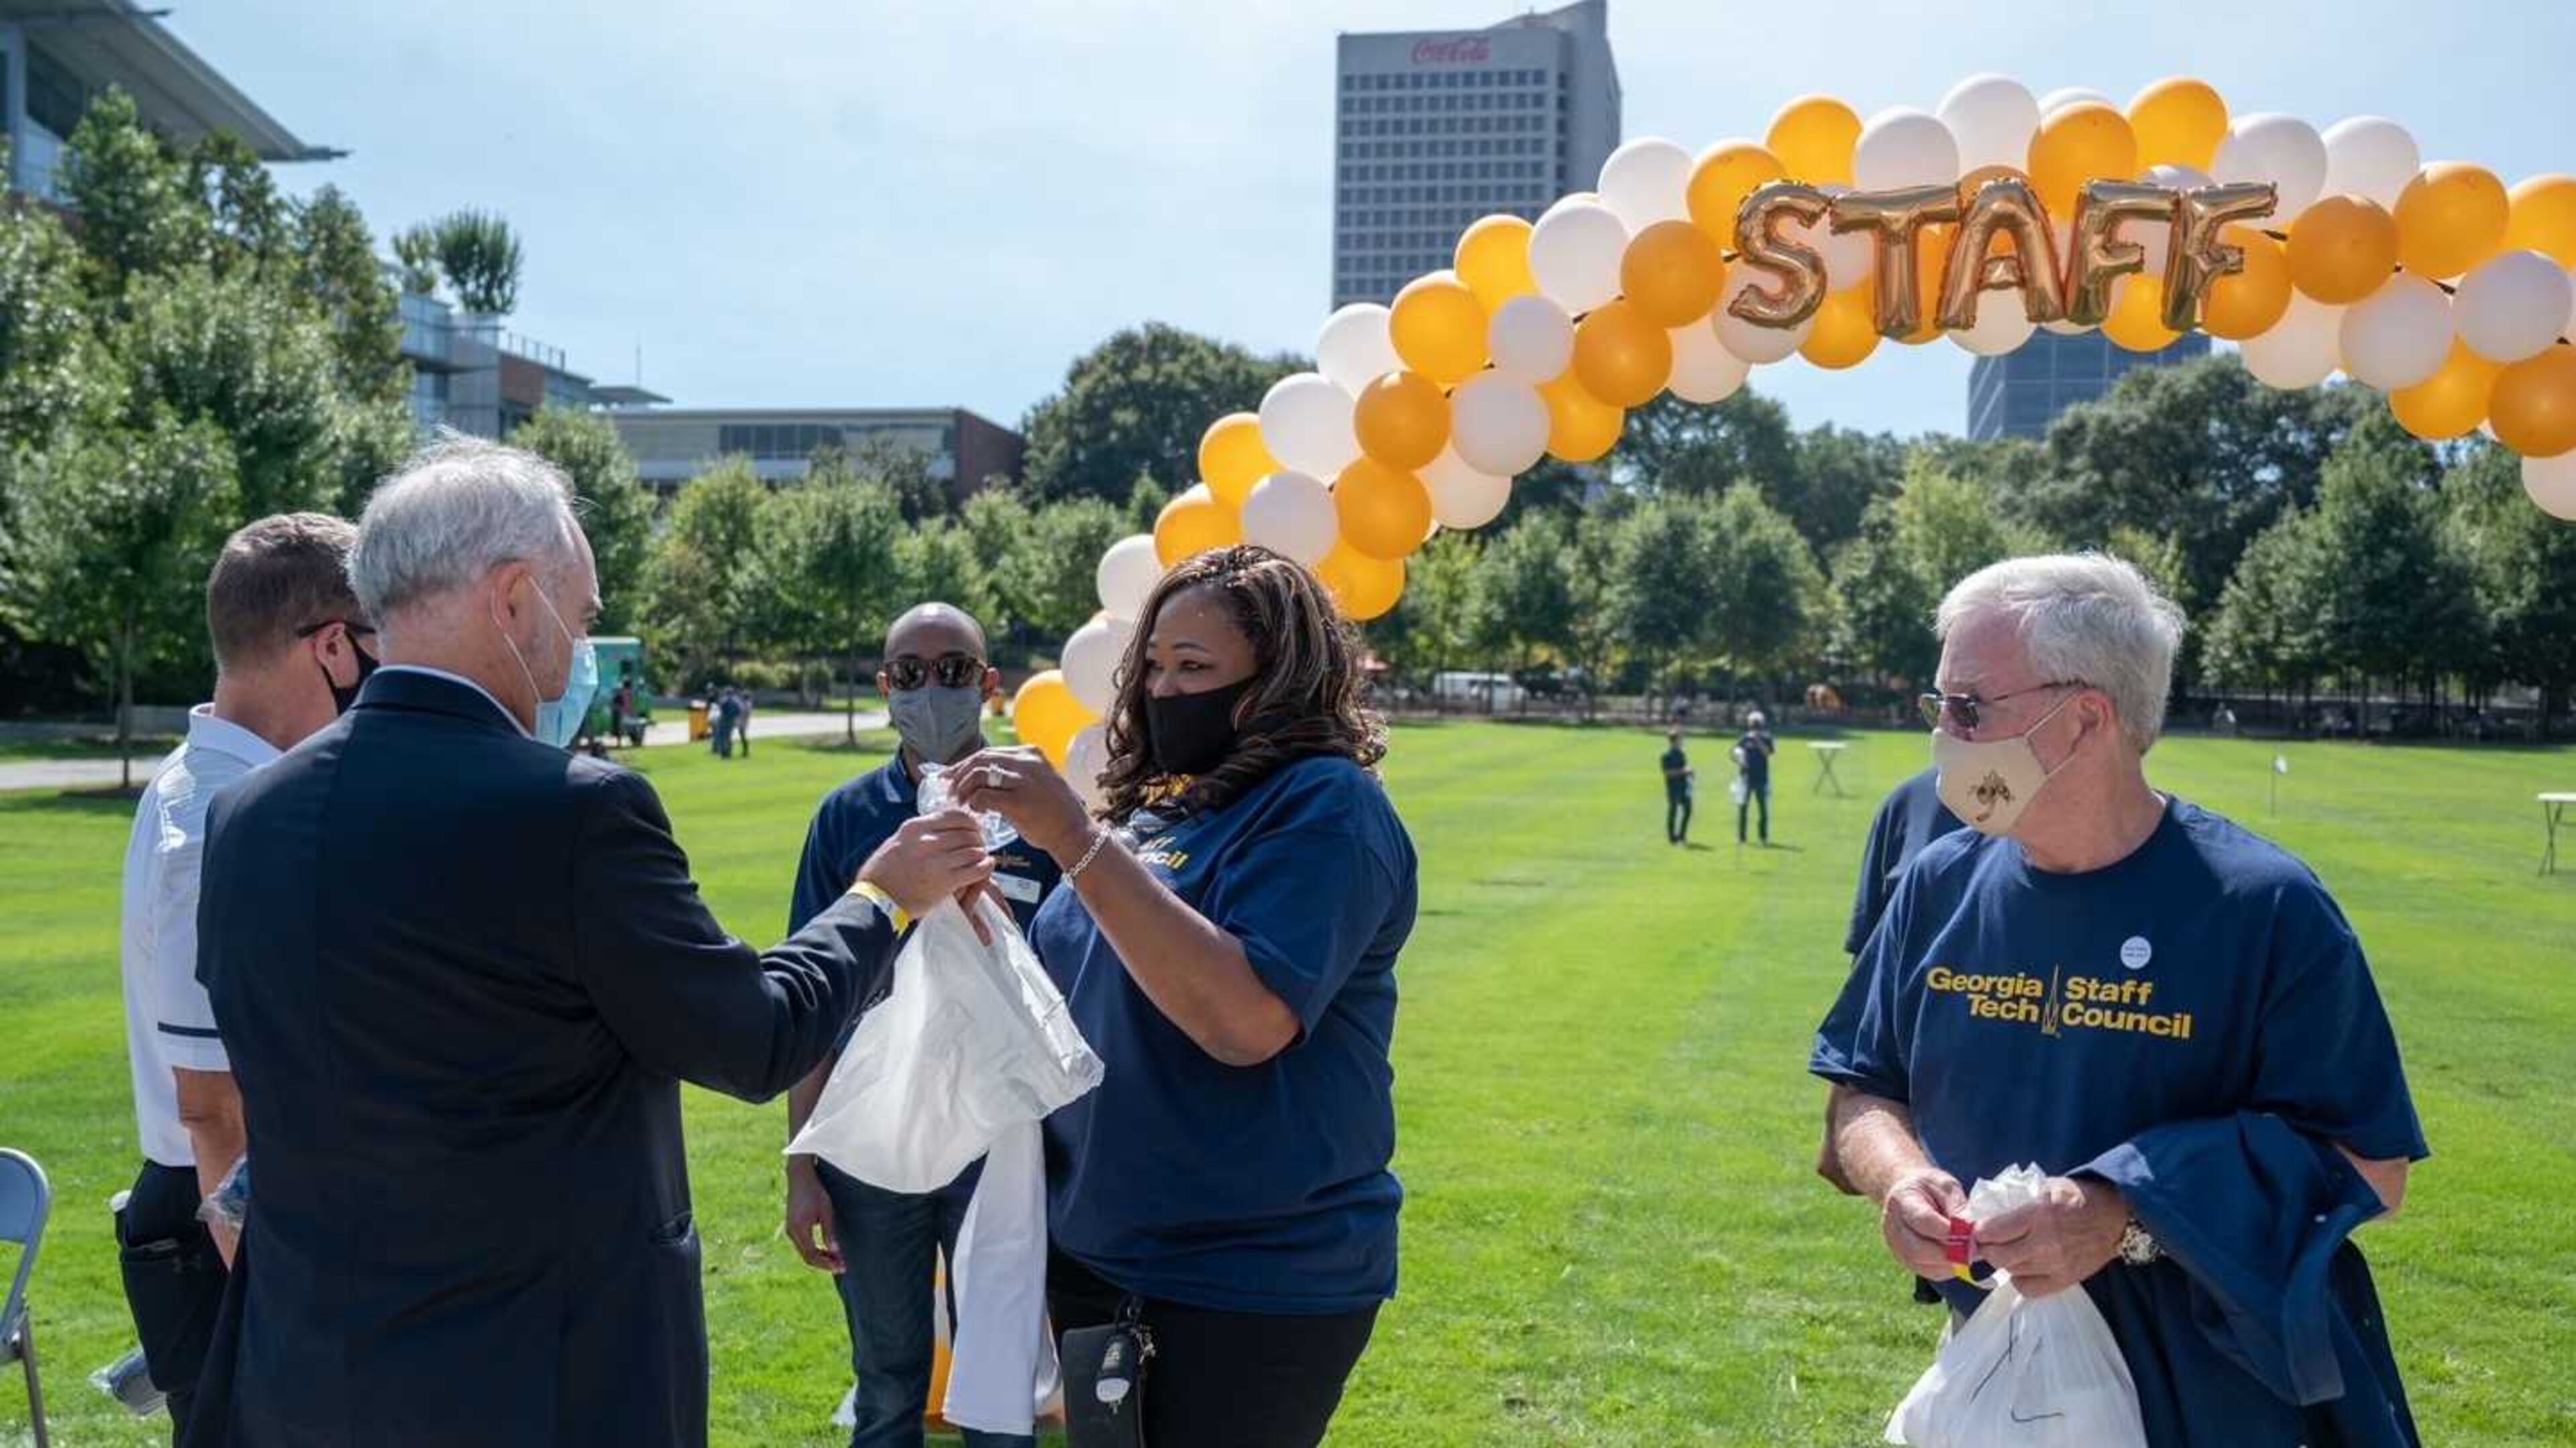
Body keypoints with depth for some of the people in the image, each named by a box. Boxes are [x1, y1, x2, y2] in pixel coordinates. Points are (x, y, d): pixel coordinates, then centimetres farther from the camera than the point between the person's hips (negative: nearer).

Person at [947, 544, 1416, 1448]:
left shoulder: (1324, 806, -14)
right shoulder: (1154, 807, 9)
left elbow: (1247, 1021, -28)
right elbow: (1070, 992, 17)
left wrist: (1078, 842, -28)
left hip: (1253, 1281, -7)